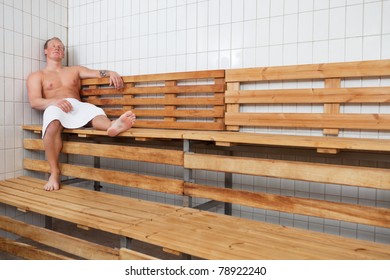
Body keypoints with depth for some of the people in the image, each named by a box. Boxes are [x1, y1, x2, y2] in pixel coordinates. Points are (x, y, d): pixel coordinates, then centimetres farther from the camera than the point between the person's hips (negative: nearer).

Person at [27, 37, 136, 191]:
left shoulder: (75, 70, 31)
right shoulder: (36, 76, 21)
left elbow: (96, 73, 16)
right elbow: (34, 101, 4)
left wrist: (111, 73, -8)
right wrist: (54, 101, -18)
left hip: (79, 106, 2)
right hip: (55, 107, -2)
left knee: (94, 111, -35)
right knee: (53, 124, -39)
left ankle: (113, 126, -70)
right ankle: (54, 172, -33)